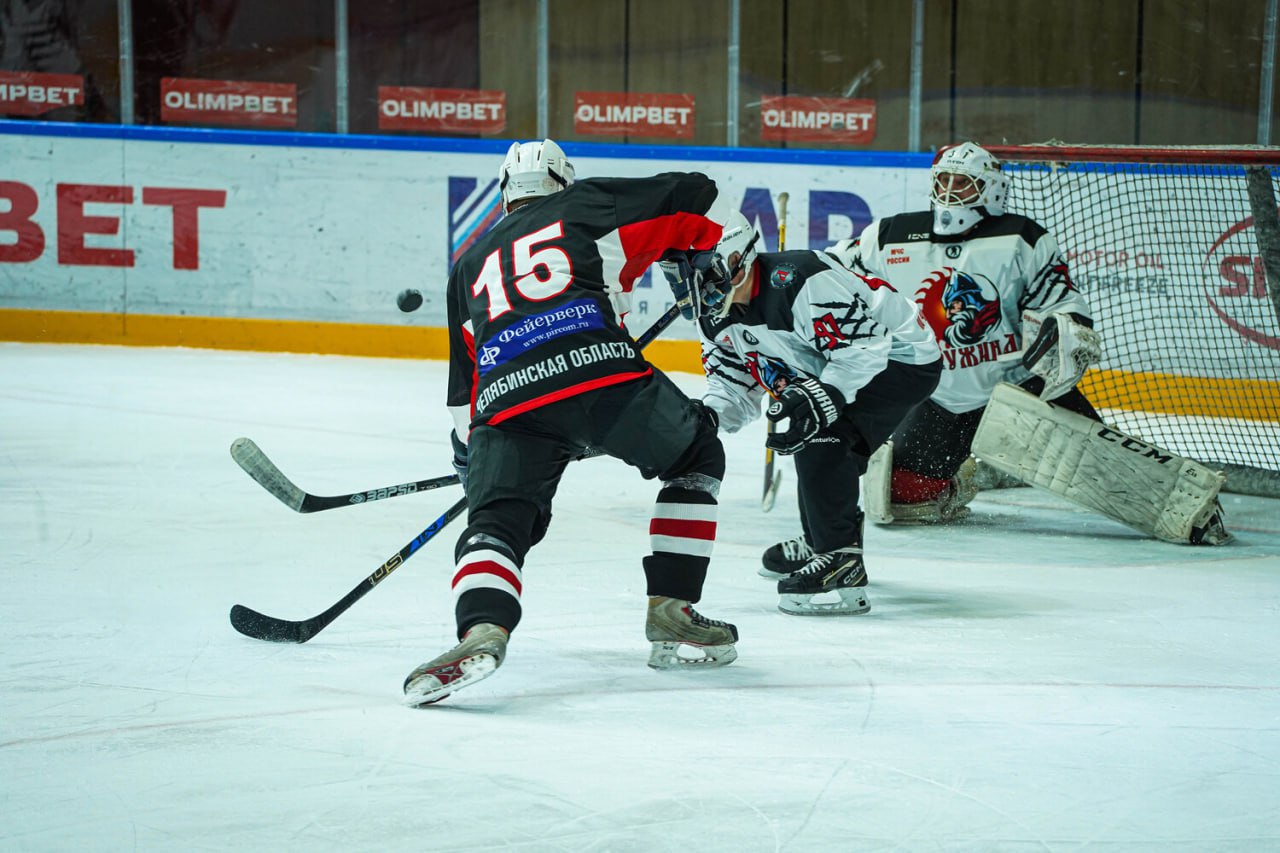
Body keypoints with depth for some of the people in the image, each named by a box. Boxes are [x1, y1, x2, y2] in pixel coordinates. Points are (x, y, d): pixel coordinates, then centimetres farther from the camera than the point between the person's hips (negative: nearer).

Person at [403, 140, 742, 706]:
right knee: (697, 458, 23)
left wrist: (470, 454, 48)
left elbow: (464, 389, 34)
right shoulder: (586, 203, 26)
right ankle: (671, 615, 17)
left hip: (506, 402, 2)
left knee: (496, 522, 6)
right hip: (605, 372, -2)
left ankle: (481, 632, -27)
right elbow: (695, 199, 21)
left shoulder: (470, 266, 36)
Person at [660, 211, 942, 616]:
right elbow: (735, 388, 3)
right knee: (801, 433, 24)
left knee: (819, 434, -26)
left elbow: (864, 344, -32)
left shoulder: (796, 282, -32)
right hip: (847, 366, 11)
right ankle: (821, 543, 47)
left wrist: (824, 396, -41)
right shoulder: (720, 315, -1)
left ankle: (842, 562, -25)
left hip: (901, 356, -11)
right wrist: (708, 413, -18)